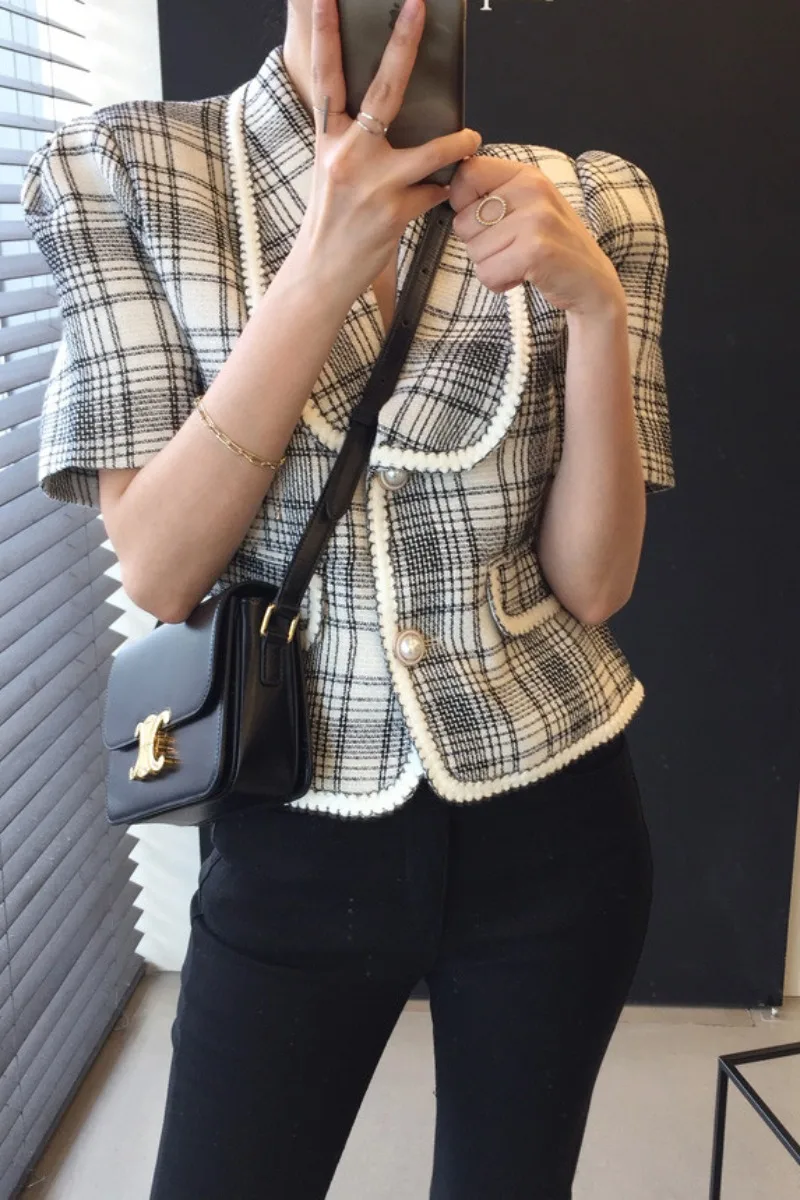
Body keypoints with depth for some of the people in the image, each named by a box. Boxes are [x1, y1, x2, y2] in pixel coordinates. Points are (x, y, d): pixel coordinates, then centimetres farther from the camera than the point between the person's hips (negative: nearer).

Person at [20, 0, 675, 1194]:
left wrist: (595, 305, -20)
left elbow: (594, 584, -6)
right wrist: (324, 267, -23)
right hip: (293, 838, -1)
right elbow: (158, 572, -13)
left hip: (551, 820, 2)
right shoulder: (120, 168, -7)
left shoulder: (585, 203, -4)